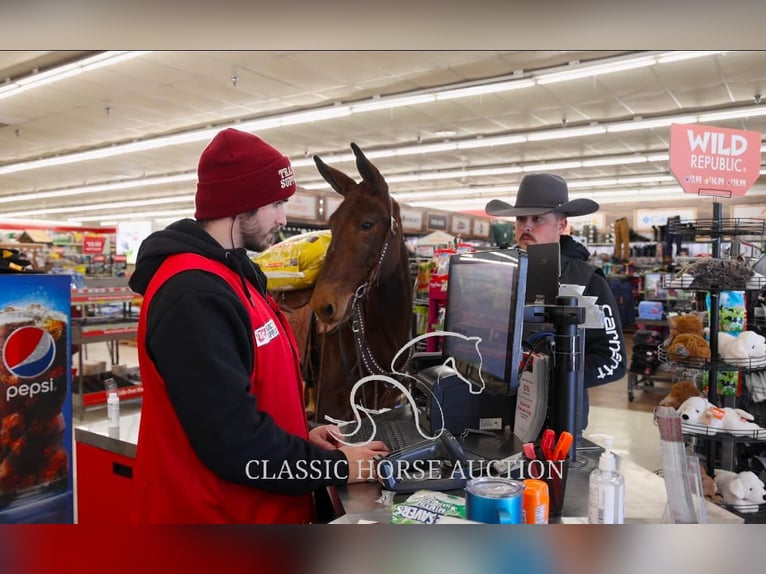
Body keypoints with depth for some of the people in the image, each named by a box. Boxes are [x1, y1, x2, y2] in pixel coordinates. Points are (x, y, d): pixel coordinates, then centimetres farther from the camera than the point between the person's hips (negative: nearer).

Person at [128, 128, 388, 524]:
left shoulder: (228, 276, 7)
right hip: (213, 512, -9)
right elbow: (235, 444, -28)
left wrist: (301, 437, 2)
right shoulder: (193, 296, -26)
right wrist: (336, 467, -17)